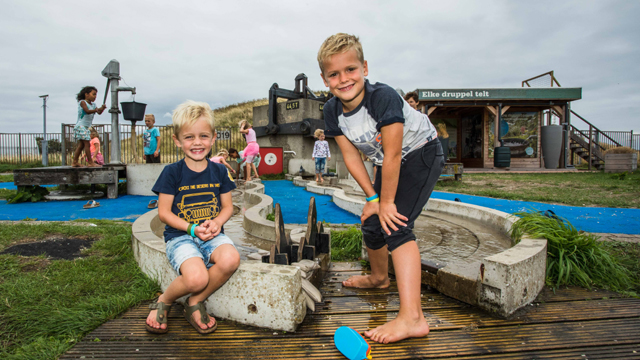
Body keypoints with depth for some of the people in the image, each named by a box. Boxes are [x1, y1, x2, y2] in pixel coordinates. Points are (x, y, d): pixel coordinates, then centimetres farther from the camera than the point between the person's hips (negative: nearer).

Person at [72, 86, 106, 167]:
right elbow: (87, 111, -24)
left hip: (86, 127, 9)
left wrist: (102, 108, -22)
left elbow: (99, 112, -2)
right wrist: (96, 110, -39)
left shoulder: (93, 105, 13)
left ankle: (74, 162, 17)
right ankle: (90, 162, -14)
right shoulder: (82, 102, -7)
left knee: (81, 145, 11)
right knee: (87, 144, -13)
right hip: (80, 126, -9)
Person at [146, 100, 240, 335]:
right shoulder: (172, 172, -3)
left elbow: (227, 207, 10)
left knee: (230, 260, -31)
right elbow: (164, 212, -2)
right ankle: (163, 302, 7)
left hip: (212, 234, 3)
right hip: (179, 236, -3)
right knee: (196, 278, -31)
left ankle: (195, 303, -2)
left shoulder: (219, 171, 6)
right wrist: (192, 228, -16)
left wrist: (216, 223, -12)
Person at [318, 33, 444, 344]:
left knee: (396, 224, -22)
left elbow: (393, 155, -29)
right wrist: (373, 197, -11)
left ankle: (412, 318, -23)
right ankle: (379, 277, 44)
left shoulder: (383, 97, -32)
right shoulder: (332, 111, -13)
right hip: (390, 163, 7)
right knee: (372, 224, 13)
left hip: (422, 155, -7)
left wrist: (386, 201, -22)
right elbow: (351, 156, -8)